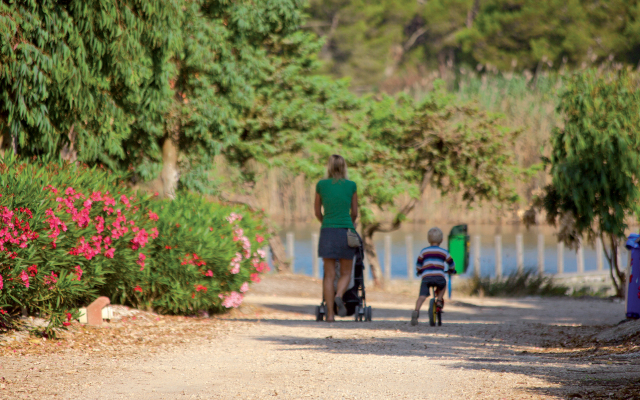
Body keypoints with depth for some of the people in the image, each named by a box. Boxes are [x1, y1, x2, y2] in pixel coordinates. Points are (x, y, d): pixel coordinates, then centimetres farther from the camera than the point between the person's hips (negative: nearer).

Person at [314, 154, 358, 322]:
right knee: (345, 273, 10)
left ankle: (330, 313, -3)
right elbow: (354, 212, 12)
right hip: (346, 231, -1)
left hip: (328, 232, 1)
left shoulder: (321, 185, 4)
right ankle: (339, 296, -20)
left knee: (329, 275, 4)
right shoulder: (351, 185, 2)